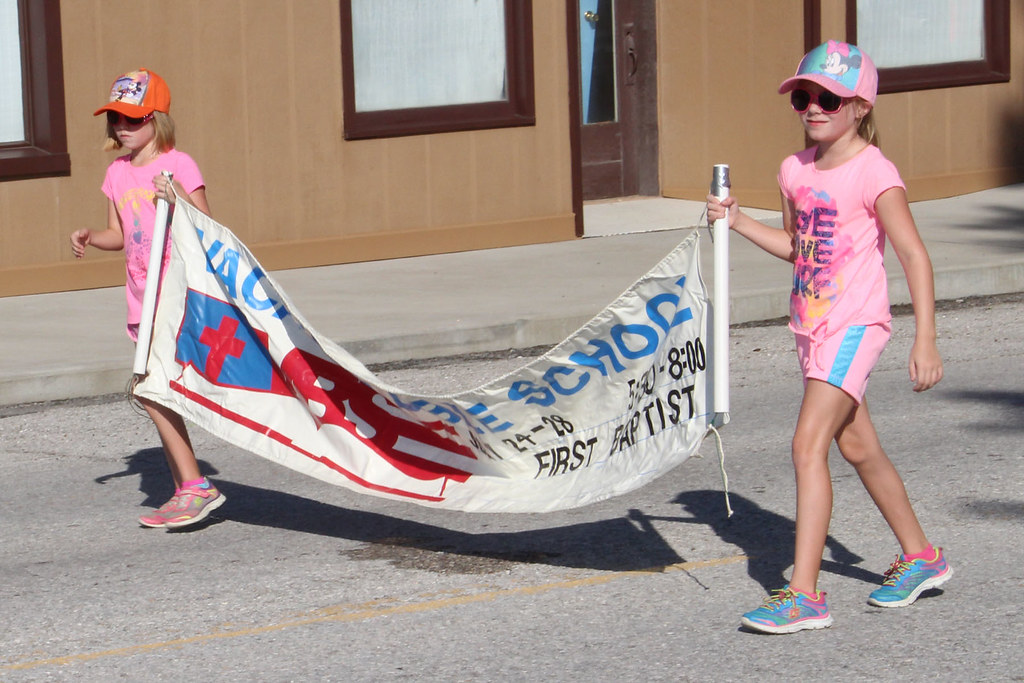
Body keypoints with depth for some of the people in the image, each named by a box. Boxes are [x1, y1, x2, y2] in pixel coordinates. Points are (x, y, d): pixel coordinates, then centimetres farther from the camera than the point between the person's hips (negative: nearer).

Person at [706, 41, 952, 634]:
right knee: (859, 449, 18)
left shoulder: (874, 173, -14)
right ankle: (920, 557, 36)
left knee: (809, 445, -18)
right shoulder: (797, 170, 8)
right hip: (812, 327, 8)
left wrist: (925, 340, -23)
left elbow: (915, 256, -17)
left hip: (854, 326, -8)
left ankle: (804, 595, -19)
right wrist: (737, 220, 7)